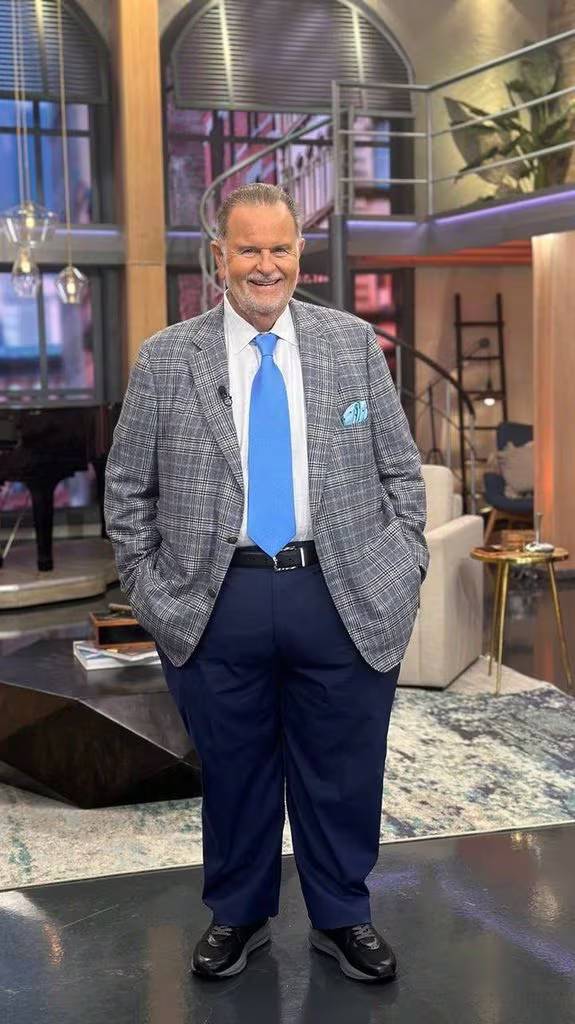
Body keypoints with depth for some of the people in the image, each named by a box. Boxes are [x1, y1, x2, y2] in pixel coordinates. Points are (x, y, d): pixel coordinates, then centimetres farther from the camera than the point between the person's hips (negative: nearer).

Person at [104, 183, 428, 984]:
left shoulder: (354, 342, 4)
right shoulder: (165, 359, 1)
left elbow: (400, 471, 7)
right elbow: (127, 490, 5)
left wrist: (405, 577, 1)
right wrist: (152, 596, -1)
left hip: (346, 599, 1)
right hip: (217, 606, 0)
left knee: (343, 774, 11)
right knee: (233, 772, 12)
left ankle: (342, 918, 33)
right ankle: (237, 915, 34)